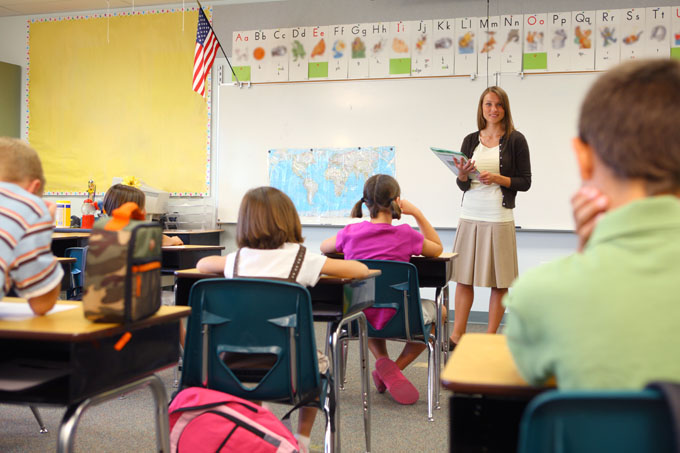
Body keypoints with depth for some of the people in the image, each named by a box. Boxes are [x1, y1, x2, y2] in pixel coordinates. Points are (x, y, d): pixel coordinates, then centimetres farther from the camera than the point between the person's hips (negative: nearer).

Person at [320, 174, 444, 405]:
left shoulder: (350, 233, -6)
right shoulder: (405, 235, -15)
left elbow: (324, 247, 16)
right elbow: (437, 249, 6)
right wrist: (417, 213, 3)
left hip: (358, 317, 4)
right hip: (395, 317, -3)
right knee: (437, 310, 27)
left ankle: (383, 362, 17)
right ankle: (395, 368, 14)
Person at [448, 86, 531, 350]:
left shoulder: (515, 140, 0)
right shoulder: (471, 140, 10)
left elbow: (525, 182, -1)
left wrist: (497, 178, -14)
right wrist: (463, 175, -8)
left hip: (499, 218, -3)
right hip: (470, 216, 4)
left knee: (499, 281, 2)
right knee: (463, 277, 5)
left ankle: (490, 337, 12)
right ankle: (456, 336, 11)